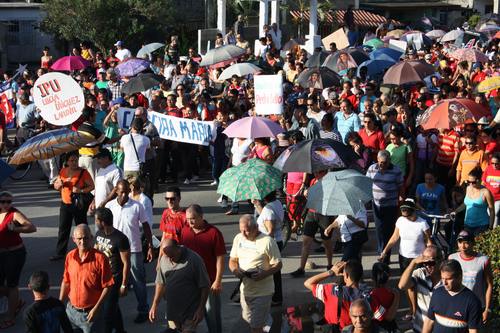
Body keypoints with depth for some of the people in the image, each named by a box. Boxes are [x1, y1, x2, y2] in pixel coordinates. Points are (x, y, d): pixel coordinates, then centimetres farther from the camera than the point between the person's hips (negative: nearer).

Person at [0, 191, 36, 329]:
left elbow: (32, 228, -26)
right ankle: (17, 302, 41)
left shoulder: (15, 214, -17)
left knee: (11, 285, 5)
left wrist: (15, 229, -36)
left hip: (15, 254, -7)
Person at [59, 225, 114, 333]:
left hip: (91, 312, -5)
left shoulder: (100, 258, -16)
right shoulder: (70, 256, 0)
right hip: (71, 310, 5)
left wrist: (96, 309, -16)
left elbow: (107, 286, -13)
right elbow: (66, 282, 11)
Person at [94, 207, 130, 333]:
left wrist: (124, 285, -15)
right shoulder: (98, 234, -2)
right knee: (113, 306, 21)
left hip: (114, 279, -7)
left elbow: (126, 263, -17)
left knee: (108, 309, 1)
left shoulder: (120, 239, -23)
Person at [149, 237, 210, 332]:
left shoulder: (194, 259, -16)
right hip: (172, 310, 5)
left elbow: (204, 286, -11)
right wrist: (155, 305, 10)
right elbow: (160, 283, 13)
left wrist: (200, 309, -11)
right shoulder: (164, 259, 1)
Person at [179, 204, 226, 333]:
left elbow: (220, 258, -11)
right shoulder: (184, 231, 1)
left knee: (211, 312, 7)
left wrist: (218, 281, -13)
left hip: (209, 281, -4)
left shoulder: (214, 233, -12)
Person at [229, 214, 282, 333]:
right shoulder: (238, 238, 2)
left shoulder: (267, 241, -16)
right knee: (249, 321, 18)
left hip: (262, 291, -6)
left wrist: (264, 274, -27)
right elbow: (232, 260, 10)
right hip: (245, 289, 6)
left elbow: (278, 264, -11)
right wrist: (235, 270, -13)